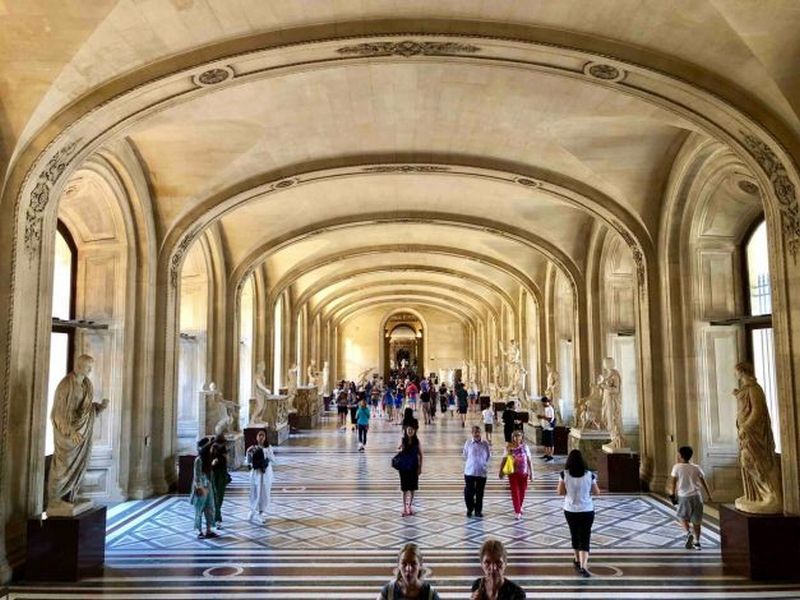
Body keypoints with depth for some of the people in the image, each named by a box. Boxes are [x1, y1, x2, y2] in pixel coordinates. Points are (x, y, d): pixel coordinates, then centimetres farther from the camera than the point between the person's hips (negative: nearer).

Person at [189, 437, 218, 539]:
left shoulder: (207, 458, 8)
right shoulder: (198, 460, -14)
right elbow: (196, 475, -16)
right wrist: (198, 488, -19)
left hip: (208, 486, 8)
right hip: (201, 488, -8)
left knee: (210, 509, 9)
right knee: (199, 511, 2)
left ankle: (208, 531, 16)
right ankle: (199, 532, 10)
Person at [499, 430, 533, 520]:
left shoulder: (525, 447, -2)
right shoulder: (509, 447, -5)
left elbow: (529, 460, 0)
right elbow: (503, 460, 0)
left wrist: (531, 473, -2)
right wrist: (501, 471, -3)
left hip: (523, 472, 2)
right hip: (513, 473, -2)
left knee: (522, 491, 12)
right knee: (515, 492, -4)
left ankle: (519, 507, 38)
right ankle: (518, 512, 0)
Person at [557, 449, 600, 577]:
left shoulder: (564, 474, -11)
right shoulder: (589, 475, -11)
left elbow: (560, 492, -5)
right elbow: (596, 492, -1)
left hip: (570, 510, 2)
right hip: (587, 510, -1)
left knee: (574, 534, 21)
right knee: (585, 537, 2)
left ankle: (577, 559, 38)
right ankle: (583, 566, -12)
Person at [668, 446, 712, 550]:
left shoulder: (677, 467, -7)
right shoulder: (696, 468, 2)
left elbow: (673, 482, -5)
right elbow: (703, 482, 3)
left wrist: (672, 493, 8)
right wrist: (709, 495, 14)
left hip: (684, 496, -3)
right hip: (696, 496, 3)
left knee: (683, 516, 18)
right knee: (696, 520, 14)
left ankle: (688, 533, -5)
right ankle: (696, 542, 18)